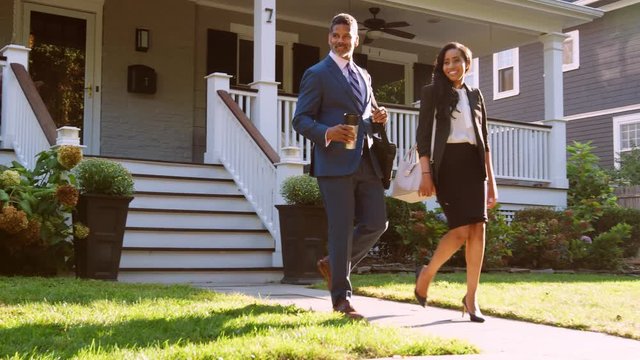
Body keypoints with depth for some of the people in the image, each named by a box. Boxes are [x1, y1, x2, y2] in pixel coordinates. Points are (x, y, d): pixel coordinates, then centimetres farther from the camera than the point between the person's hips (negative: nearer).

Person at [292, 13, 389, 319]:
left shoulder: (364, 76, 21)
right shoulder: (317, 74, 1)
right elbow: (300, 120, -4)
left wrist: (377, 117, 6)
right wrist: (327, 132, -23)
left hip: (366, 162, 6)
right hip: (335, 163, -6)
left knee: (376, 223, 3)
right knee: (341, 229, -4)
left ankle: (334, 265, 25)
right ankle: (341, 298, 4)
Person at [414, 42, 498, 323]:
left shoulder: (475, 95, 18)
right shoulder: (433, 92, 5)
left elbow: (484, 140, 18)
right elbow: (423, 134, -3)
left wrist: (491, 180, 12)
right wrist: (425, 173, -14)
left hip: (474, 164, 4)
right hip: (448, 163, -4)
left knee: (478, 229, -6)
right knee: (460, 229, -14)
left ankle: (471, 297, 1)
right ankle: (426, 274, 11)